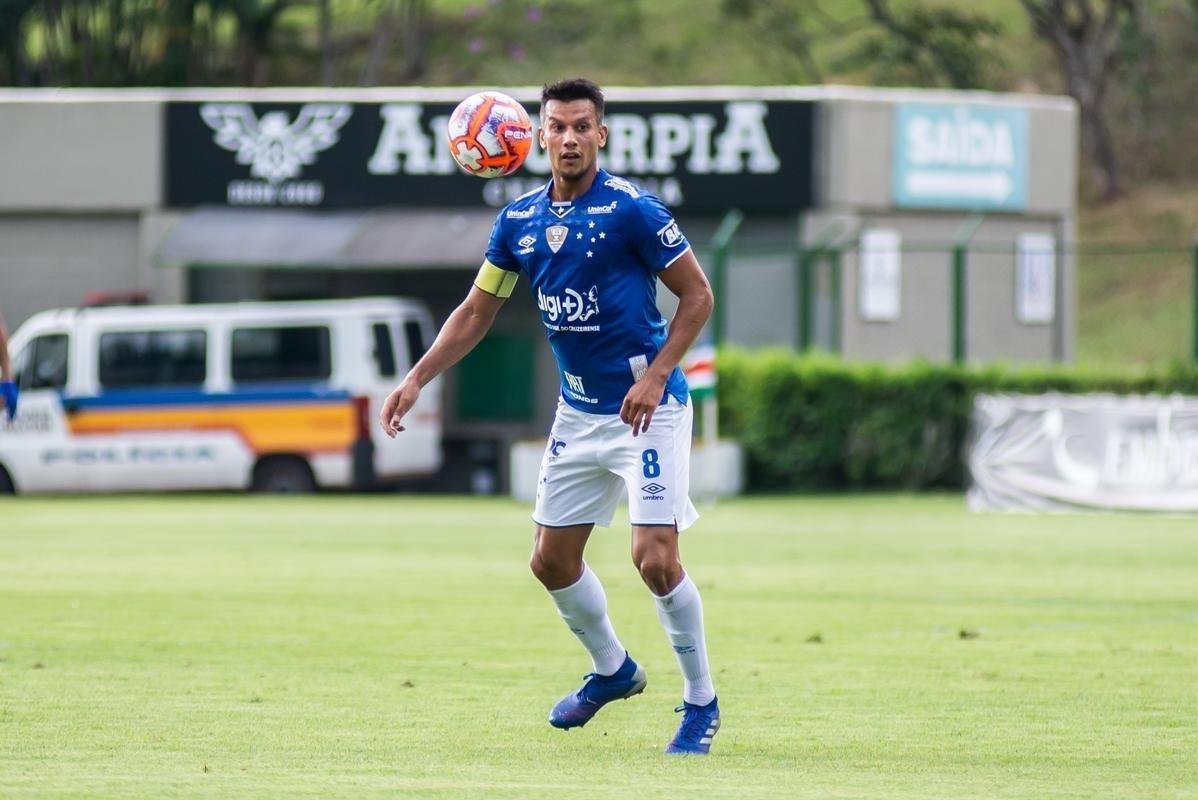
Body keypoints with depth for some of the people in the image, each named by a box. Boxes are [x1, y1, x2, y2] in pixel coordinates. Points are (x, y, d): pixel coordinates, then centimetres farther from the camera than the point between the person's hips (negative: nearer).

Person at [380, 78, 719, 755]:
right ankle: (613, 669, 35)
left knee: (655, 557, -15)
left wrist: (656, 375, -19)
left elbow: (697, 295, -9)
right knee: (553, 559, 10)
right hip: (578, 413, 7)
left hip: (647, 409, -7)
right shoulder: (520, 219, 4)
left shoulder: (631, 210, -14)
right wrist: (416, 381, 5)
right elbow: (477, 312, 13)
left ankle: (702, 704, 1)